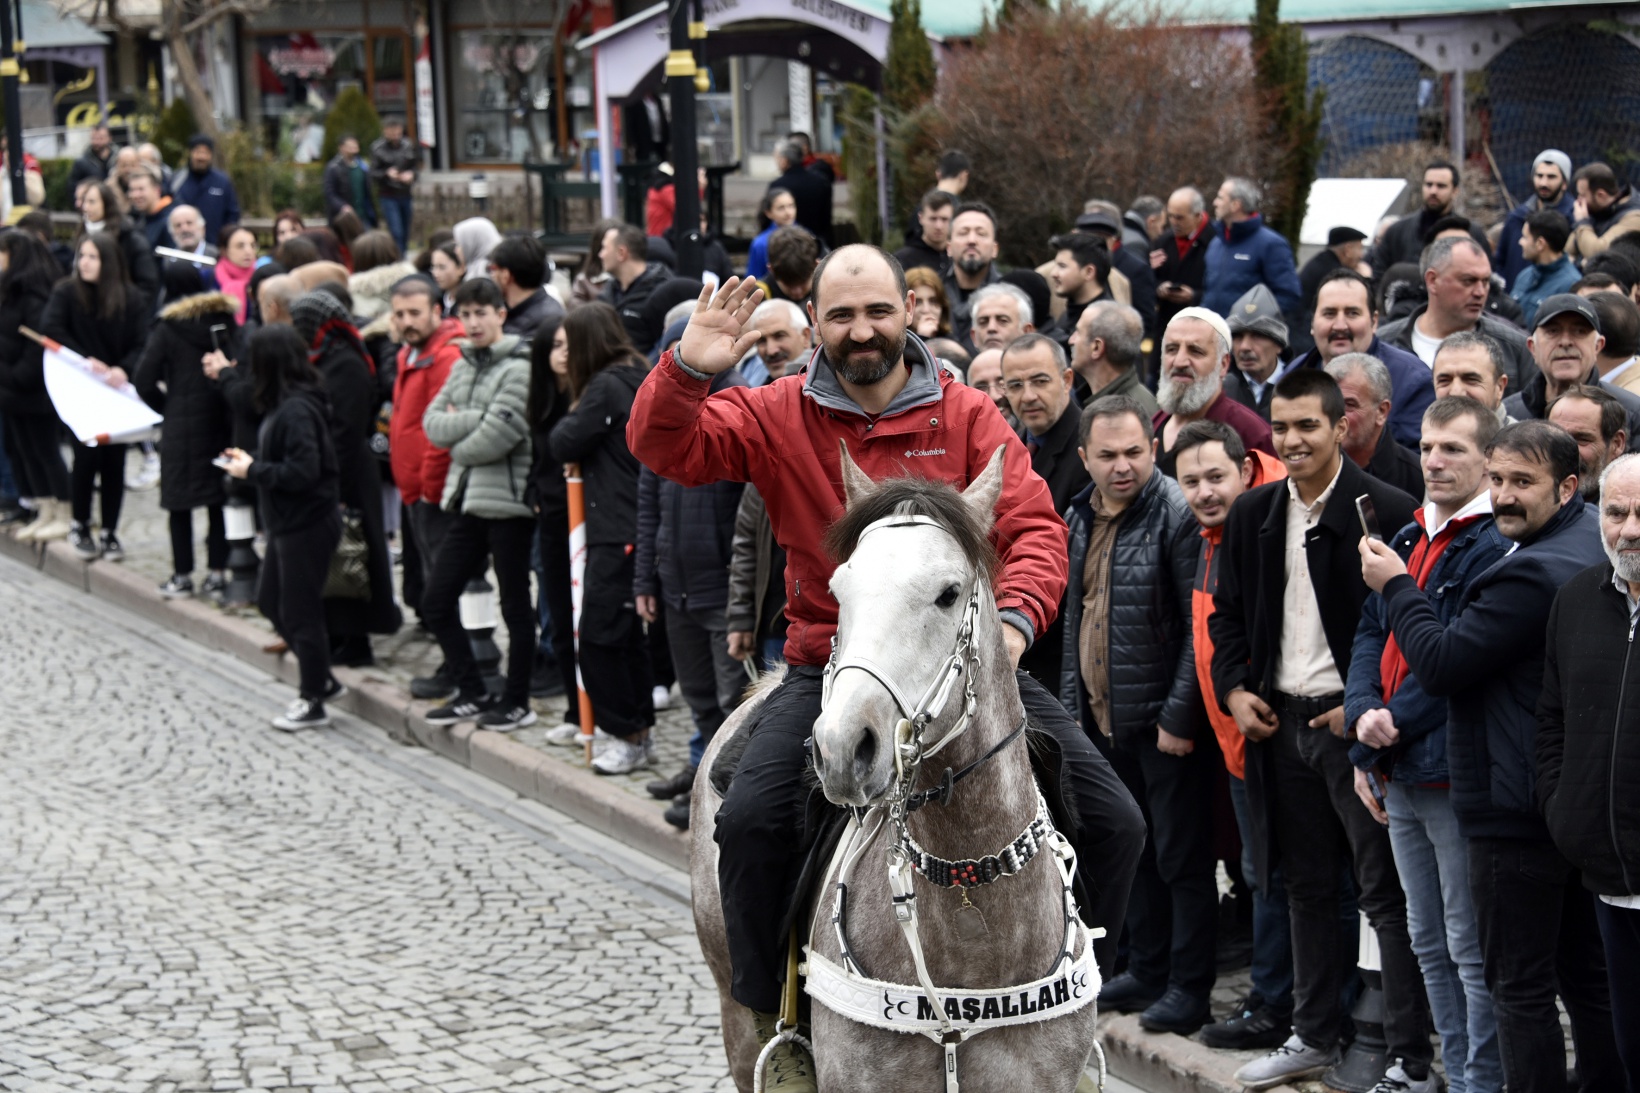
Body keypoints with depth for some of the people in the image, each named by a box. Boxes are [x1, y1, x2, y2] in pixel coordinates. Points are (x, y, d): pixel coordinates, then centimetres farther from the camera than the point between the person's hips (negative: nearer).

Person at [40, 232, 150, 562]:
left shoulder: (132, 298, -3)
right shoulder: (67, 293, -5)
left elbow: (144, 343, -9)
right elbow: (50, 328, -17)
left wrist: (123, 369, -27)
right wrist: (86, 360, -25)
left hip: (118, 392, 1)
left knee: (114, 461, 2)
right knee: (87, 457, -6)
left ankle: (109, 533, 13)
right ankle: (80, 526, 14)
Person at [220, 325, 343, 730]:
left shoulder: (296, 410, -22)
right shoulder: (285, 404, 8)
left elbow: (302, 471, -27)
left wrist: (252, 470, -17)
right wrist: (250, 460, 6)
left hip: (307, 525, -10)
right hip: (288, 522, 10)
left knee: (300, 612, 1)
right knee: (270, 601, 19)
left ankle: (313, 702, 13)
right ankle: (321, 679, 29)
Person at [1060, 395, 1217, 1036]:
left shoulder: (1177, 515, -15)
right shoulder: (1080, 518, 9)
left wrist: (1179, 715, -18)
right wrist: (1071, 701, 14)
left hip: (1166, 721, -8)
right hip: (1106, 718, 8)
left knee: (1181, 856, 0)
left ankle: (1189, 988, 8)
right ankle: (1147, 971, 28)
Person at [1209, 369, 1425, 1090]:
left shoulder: (1387, 511, -10)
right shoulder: (1252, 515, 9)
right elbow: (1227, 612, 18)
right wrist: (1234, 690, 4)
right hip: (1280, 722, 6)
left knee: (1387, 895, -2)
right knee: (1307, 888, 16)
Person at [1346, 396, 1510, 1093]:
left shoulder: (1495, 548, -14)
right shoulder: (1406, 542, 15)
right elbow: (1371, 636, 13)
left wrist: (1387, 727, -13)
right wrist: (1363, 719, -4)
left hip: (1456, 774, -9)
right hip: (1397, 775, 9)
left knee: (1470, 948, -2)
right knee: (1429, 944, 16)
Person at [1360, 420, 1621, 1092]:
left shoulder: (1533, 573, -23)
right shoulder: (1593, 540, 9)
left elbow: (1440, 664, -18)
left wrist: (1395, 587, -5)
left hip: (1518, 812, -10)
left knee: (1520, 987, -3)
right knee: (1588, 975, 17)